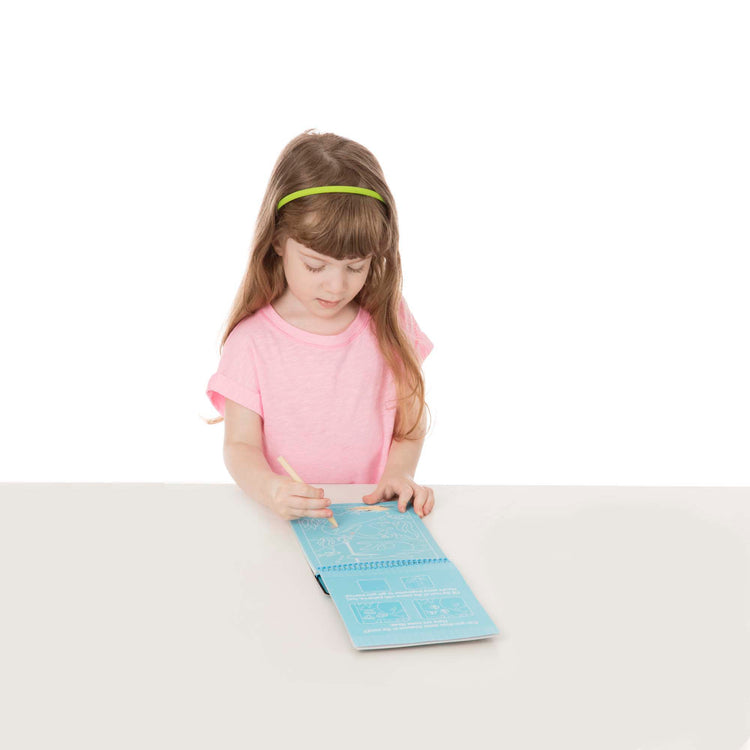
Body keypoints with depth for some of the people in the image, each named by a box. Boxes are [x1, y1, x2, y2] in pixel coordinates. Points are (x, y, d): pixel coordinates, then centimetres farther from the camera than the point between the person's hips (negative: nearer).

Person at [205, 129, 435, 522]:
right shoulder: (252, 339, -4)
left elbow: (410, 422, 10)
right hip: (285, 521, -4)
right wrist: (269, 488, -26)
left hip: (373, 522, 4)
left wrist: (398, 474, -9)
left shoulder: (389, 322, 4)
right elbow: (240, 446, -5)